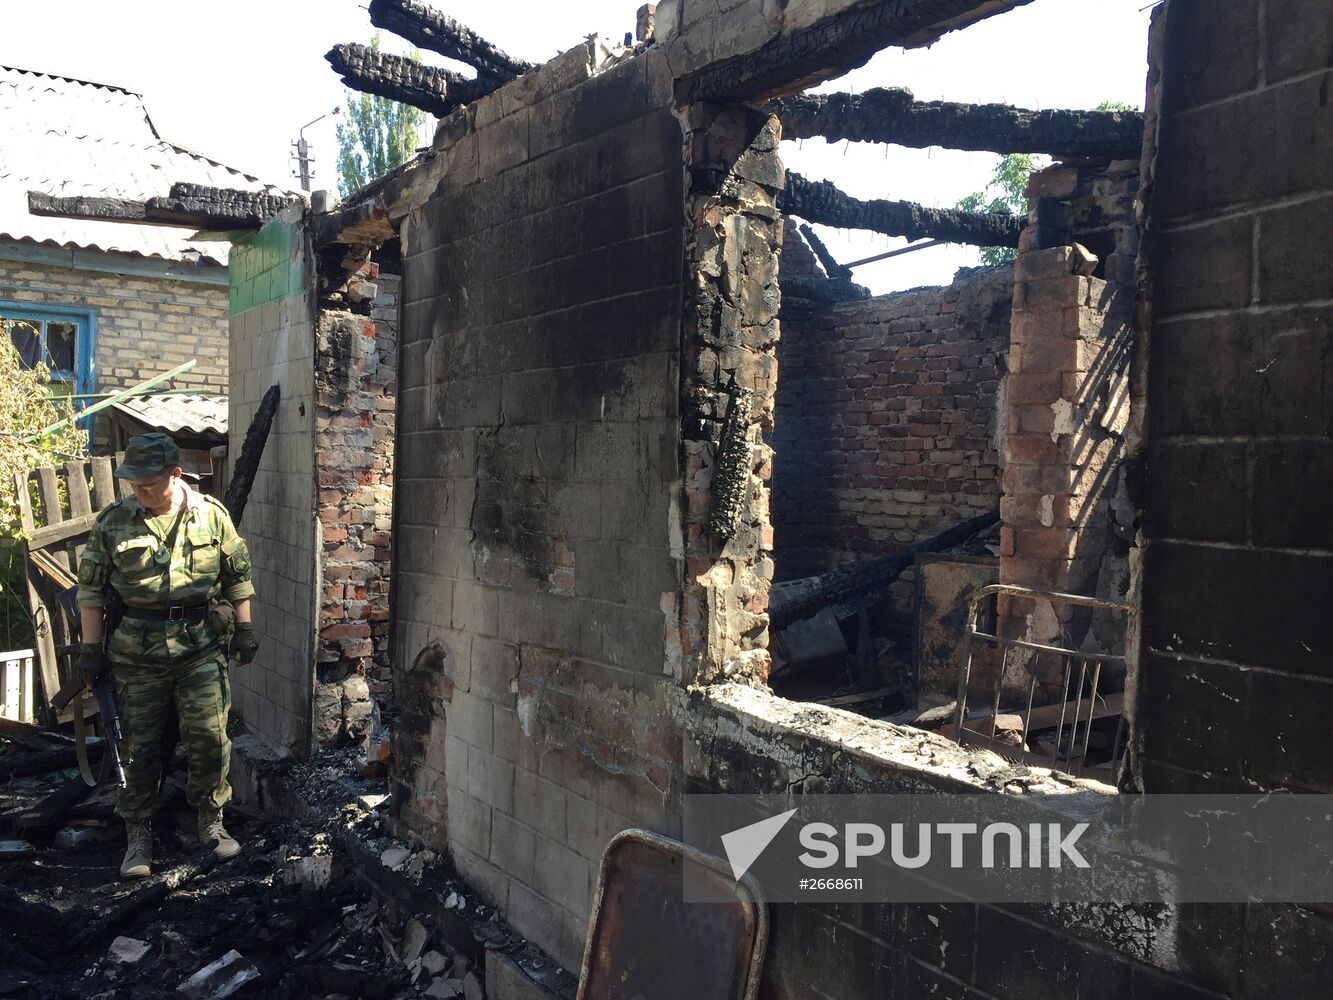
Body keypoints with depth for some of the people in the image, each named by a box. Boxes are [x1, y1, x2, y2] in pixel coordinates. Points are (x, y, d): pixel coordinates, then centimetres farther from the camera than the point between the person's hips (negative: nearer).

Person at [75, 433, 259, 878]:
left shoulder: (212, 515, -3)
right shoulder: (113, 522, -2)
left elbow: (238, 575, 6)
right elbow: (91, 588, 5)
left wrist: (244, 629, 4)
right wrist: (91, 648, 3)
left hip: (201, 646, 0)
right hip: (137, 653, 0)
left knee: (209, 736, 2)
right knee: (139, 745, 8)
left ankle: (211, 820, 21)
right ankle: (138, 834, 23)